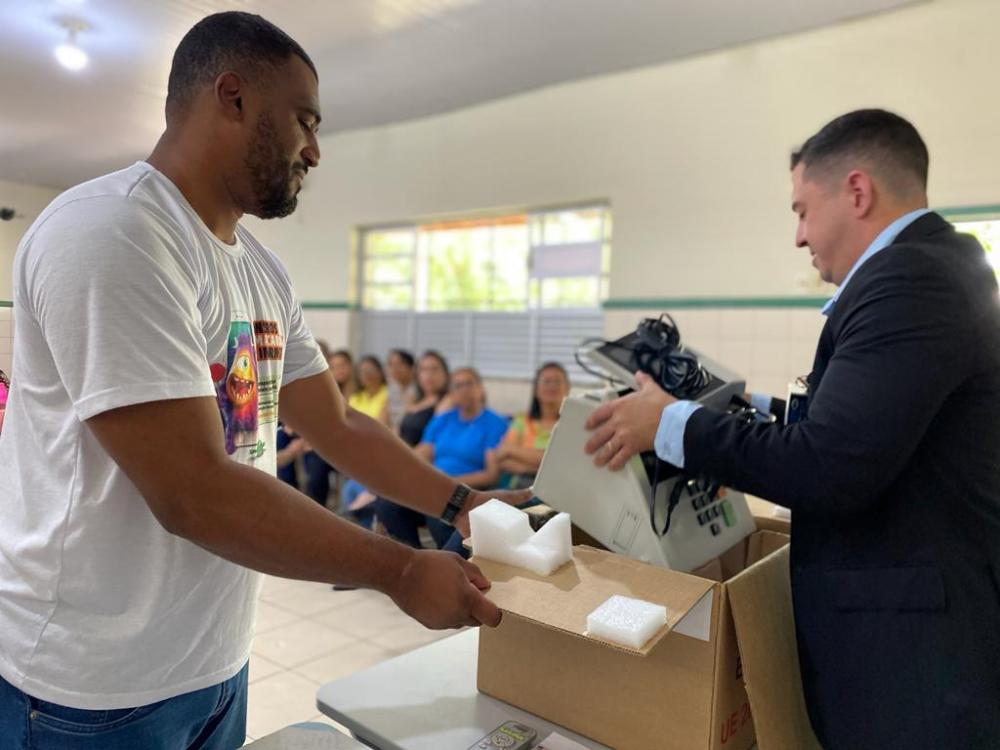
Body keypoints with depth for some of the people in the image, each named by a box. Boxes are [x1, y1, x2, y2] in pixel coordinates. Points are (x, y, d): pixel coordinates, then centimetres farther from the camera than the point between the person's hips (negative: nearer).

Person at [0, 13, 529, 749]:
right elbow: (193, 495, -28)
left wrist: (460, 502, 0)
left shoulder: (262, 268, 5)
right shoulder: (109, 235, -23)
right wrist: (403, 572, -21)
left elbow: (337, 424, 8)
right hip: (97, 688, -7)